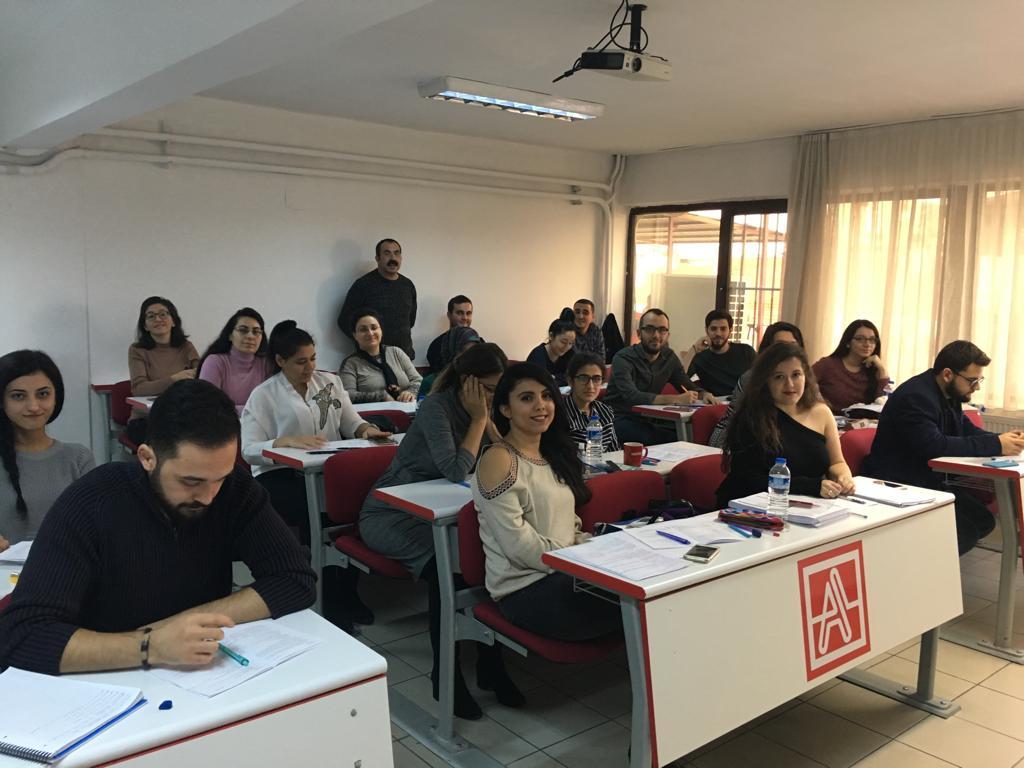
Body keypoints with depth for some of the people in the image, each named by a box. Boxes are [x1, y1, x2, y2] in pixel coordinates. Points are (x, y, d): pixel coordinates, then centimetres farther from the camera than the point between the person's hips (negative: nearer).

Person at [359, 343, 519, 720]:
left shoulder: (481, 407, 2)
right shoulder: (436, 407, -19)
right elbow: (457, 471, -28)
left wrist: (487, 418, -13)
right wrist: (478, 418, -22)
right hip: (391, 514, -6)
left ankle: (490, 661, -8)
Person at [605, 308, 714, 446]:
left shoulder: (669, 357, 7)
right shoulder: (623, 358, -15)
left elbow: (688, 386, 13)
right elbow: (632, 396, -29)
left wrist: (704, 394, -12)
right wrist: (676, 399, -33)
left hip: (648, 419, 6)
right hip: (620, 419, -6)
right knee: (652, 440, -33)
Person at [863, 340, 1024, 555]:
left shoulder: (948, 393, 7)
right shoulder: (916, 397, -22)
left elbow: (967, 430, 15)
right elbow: (935, 446, -32)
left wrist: (1001, 439, -6)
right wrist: (996, 445, -27)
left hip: (928, 479, 10)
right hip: (898, 487, -10)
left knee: (982, 520, -2)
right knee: (966, 530, -18)